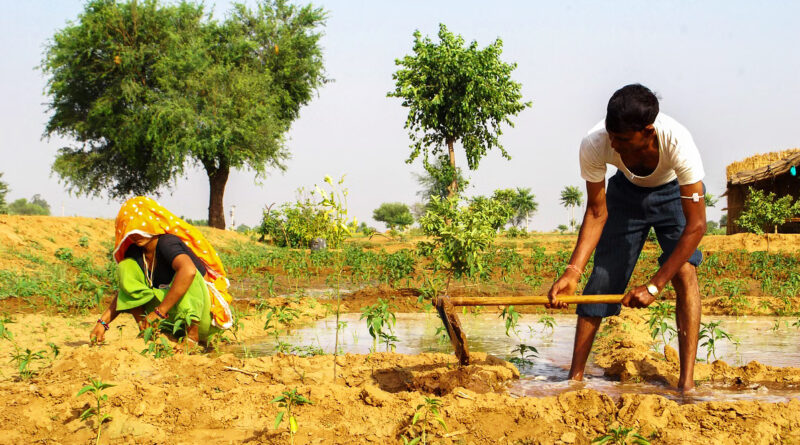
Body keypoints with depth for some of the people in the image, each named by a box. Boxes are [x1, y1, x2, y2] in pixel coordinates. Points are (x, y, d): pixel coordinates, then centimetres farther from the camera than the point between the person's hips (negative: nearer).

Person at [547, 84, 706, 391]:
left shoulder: (677, 143, -41)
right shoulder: (594, 145, -33)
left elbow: (696, 225, -37)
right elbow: (597, 212, -19)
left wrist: (654, 286, -38)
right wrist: (572, 271, -29)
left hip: (674, 191, -2)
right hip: (627, 190, 2)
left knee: (684, 272, -21)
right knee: (602, 276, -5)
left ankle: (687, 383, -19)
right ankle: (575, 375, 5)